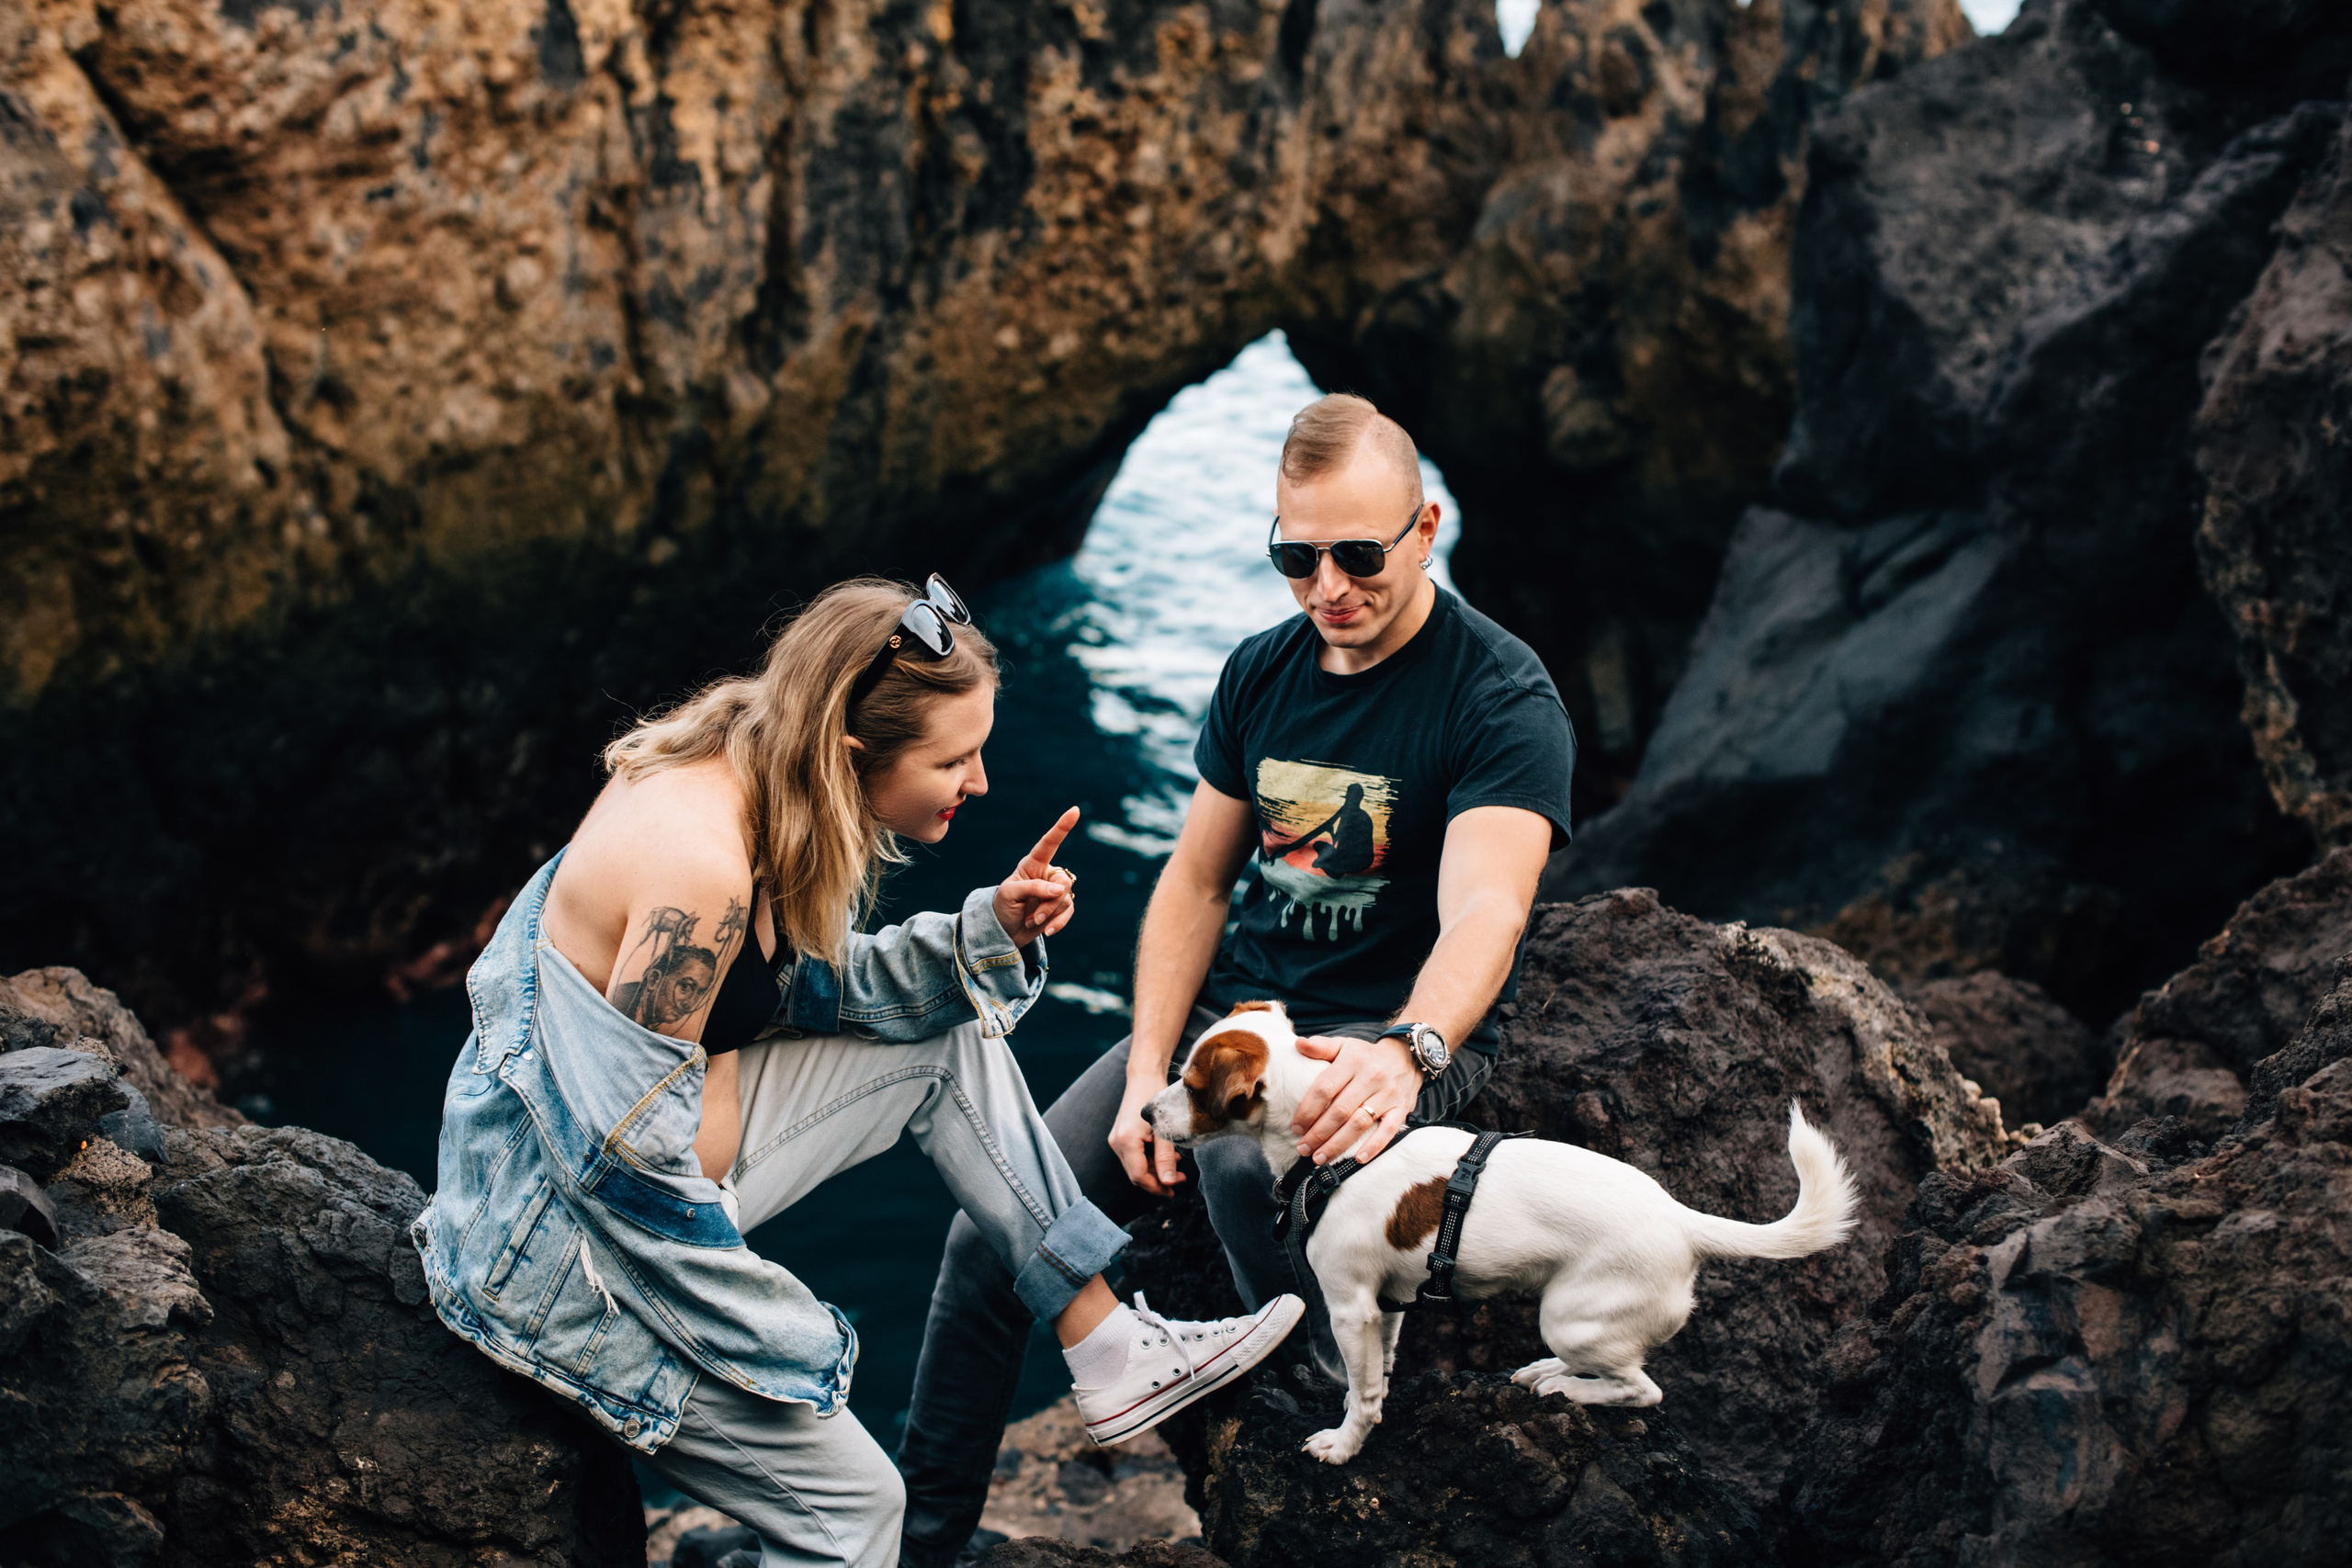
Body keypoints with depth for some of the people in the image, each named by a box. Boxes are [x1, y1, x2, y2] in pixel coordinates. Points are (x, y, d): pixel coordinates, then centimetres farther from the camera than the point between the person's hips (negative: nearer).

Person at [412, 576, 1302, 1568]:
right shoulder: (700, 862, -32)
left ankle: (1111, 1348, 13)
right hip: (564, 1228, -9)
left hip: (658, 1150, 9)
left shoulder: (746, 773, -4)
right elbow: (630, 1155, -29)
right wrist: (789, 1343, -17)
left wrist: (990, 930, -6)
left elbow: (820, 989, 10)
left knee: (954, 1038, 9)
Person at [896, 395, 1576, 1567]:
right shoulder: (1261, 672, 5)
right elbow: (1196, 879, 8)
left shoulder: (1502, 698, -14)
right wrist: (1148, 1073, -4)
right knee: (994, 1231, -7)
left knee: (1244, 1163, -38)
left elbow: (1485, 910, -28)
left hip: (1393, 1032, -5)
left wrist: (1407, 1050, -49)